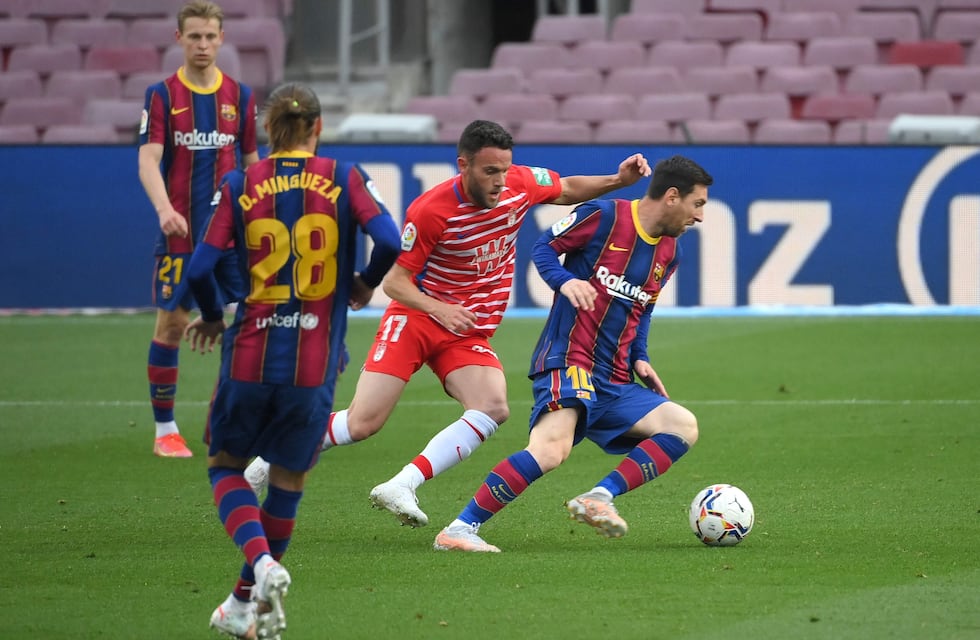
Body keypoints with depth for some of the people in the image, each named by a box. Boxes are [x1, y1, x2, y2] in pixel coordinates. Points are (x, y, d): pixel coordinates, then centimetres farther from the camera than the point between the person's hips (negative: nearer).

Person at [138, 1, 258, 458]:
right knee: (171, 324, 0)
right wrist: (164, 209, -27)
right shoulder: (162, 95, -1)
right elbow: (148, 161, -10)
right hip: (180, 231, -2)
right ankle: (165, 430, 10)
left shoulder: (239, 95, 7)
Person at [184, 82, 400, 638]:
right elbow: (388, 240, -13)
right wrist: (367, 283, 8)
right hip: (315, 364, 0)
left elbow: (200, 269, -5)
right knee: (289, 482, 17)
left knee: (227, 466, 17)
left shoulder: (240, 186, 1)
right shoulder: (344, 179, 0)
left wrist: (213, 317, 15)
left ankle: (262, 565, -9)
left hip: (250, 356, 0)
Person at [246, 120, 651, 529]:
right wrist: (441, 310, -31)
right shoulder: (430, 211, -21)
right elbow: (393, 281, -15)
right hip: (416, 317, -4)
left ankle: (401, 487, -28)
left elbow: (568, 190, 15)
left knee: (493, 407, -26)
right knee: (363, 423, -11)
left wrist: (617, 181, -2)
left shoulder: (520, 184, -8)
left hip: (470, 334, 4)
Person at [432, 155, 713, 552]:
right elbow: (544, 247, 3)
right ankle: (459, 530, -24)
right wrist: (564, 280, -17)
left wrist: (639, 359, 13)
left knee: (683, 427, -7)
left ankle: (599, 498, -14)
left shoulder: (669, 253, 17)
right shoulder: (604, 216, -4)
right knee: (552, 448, -30)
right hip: (567, 361, -8)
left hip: (614, 382, 8)